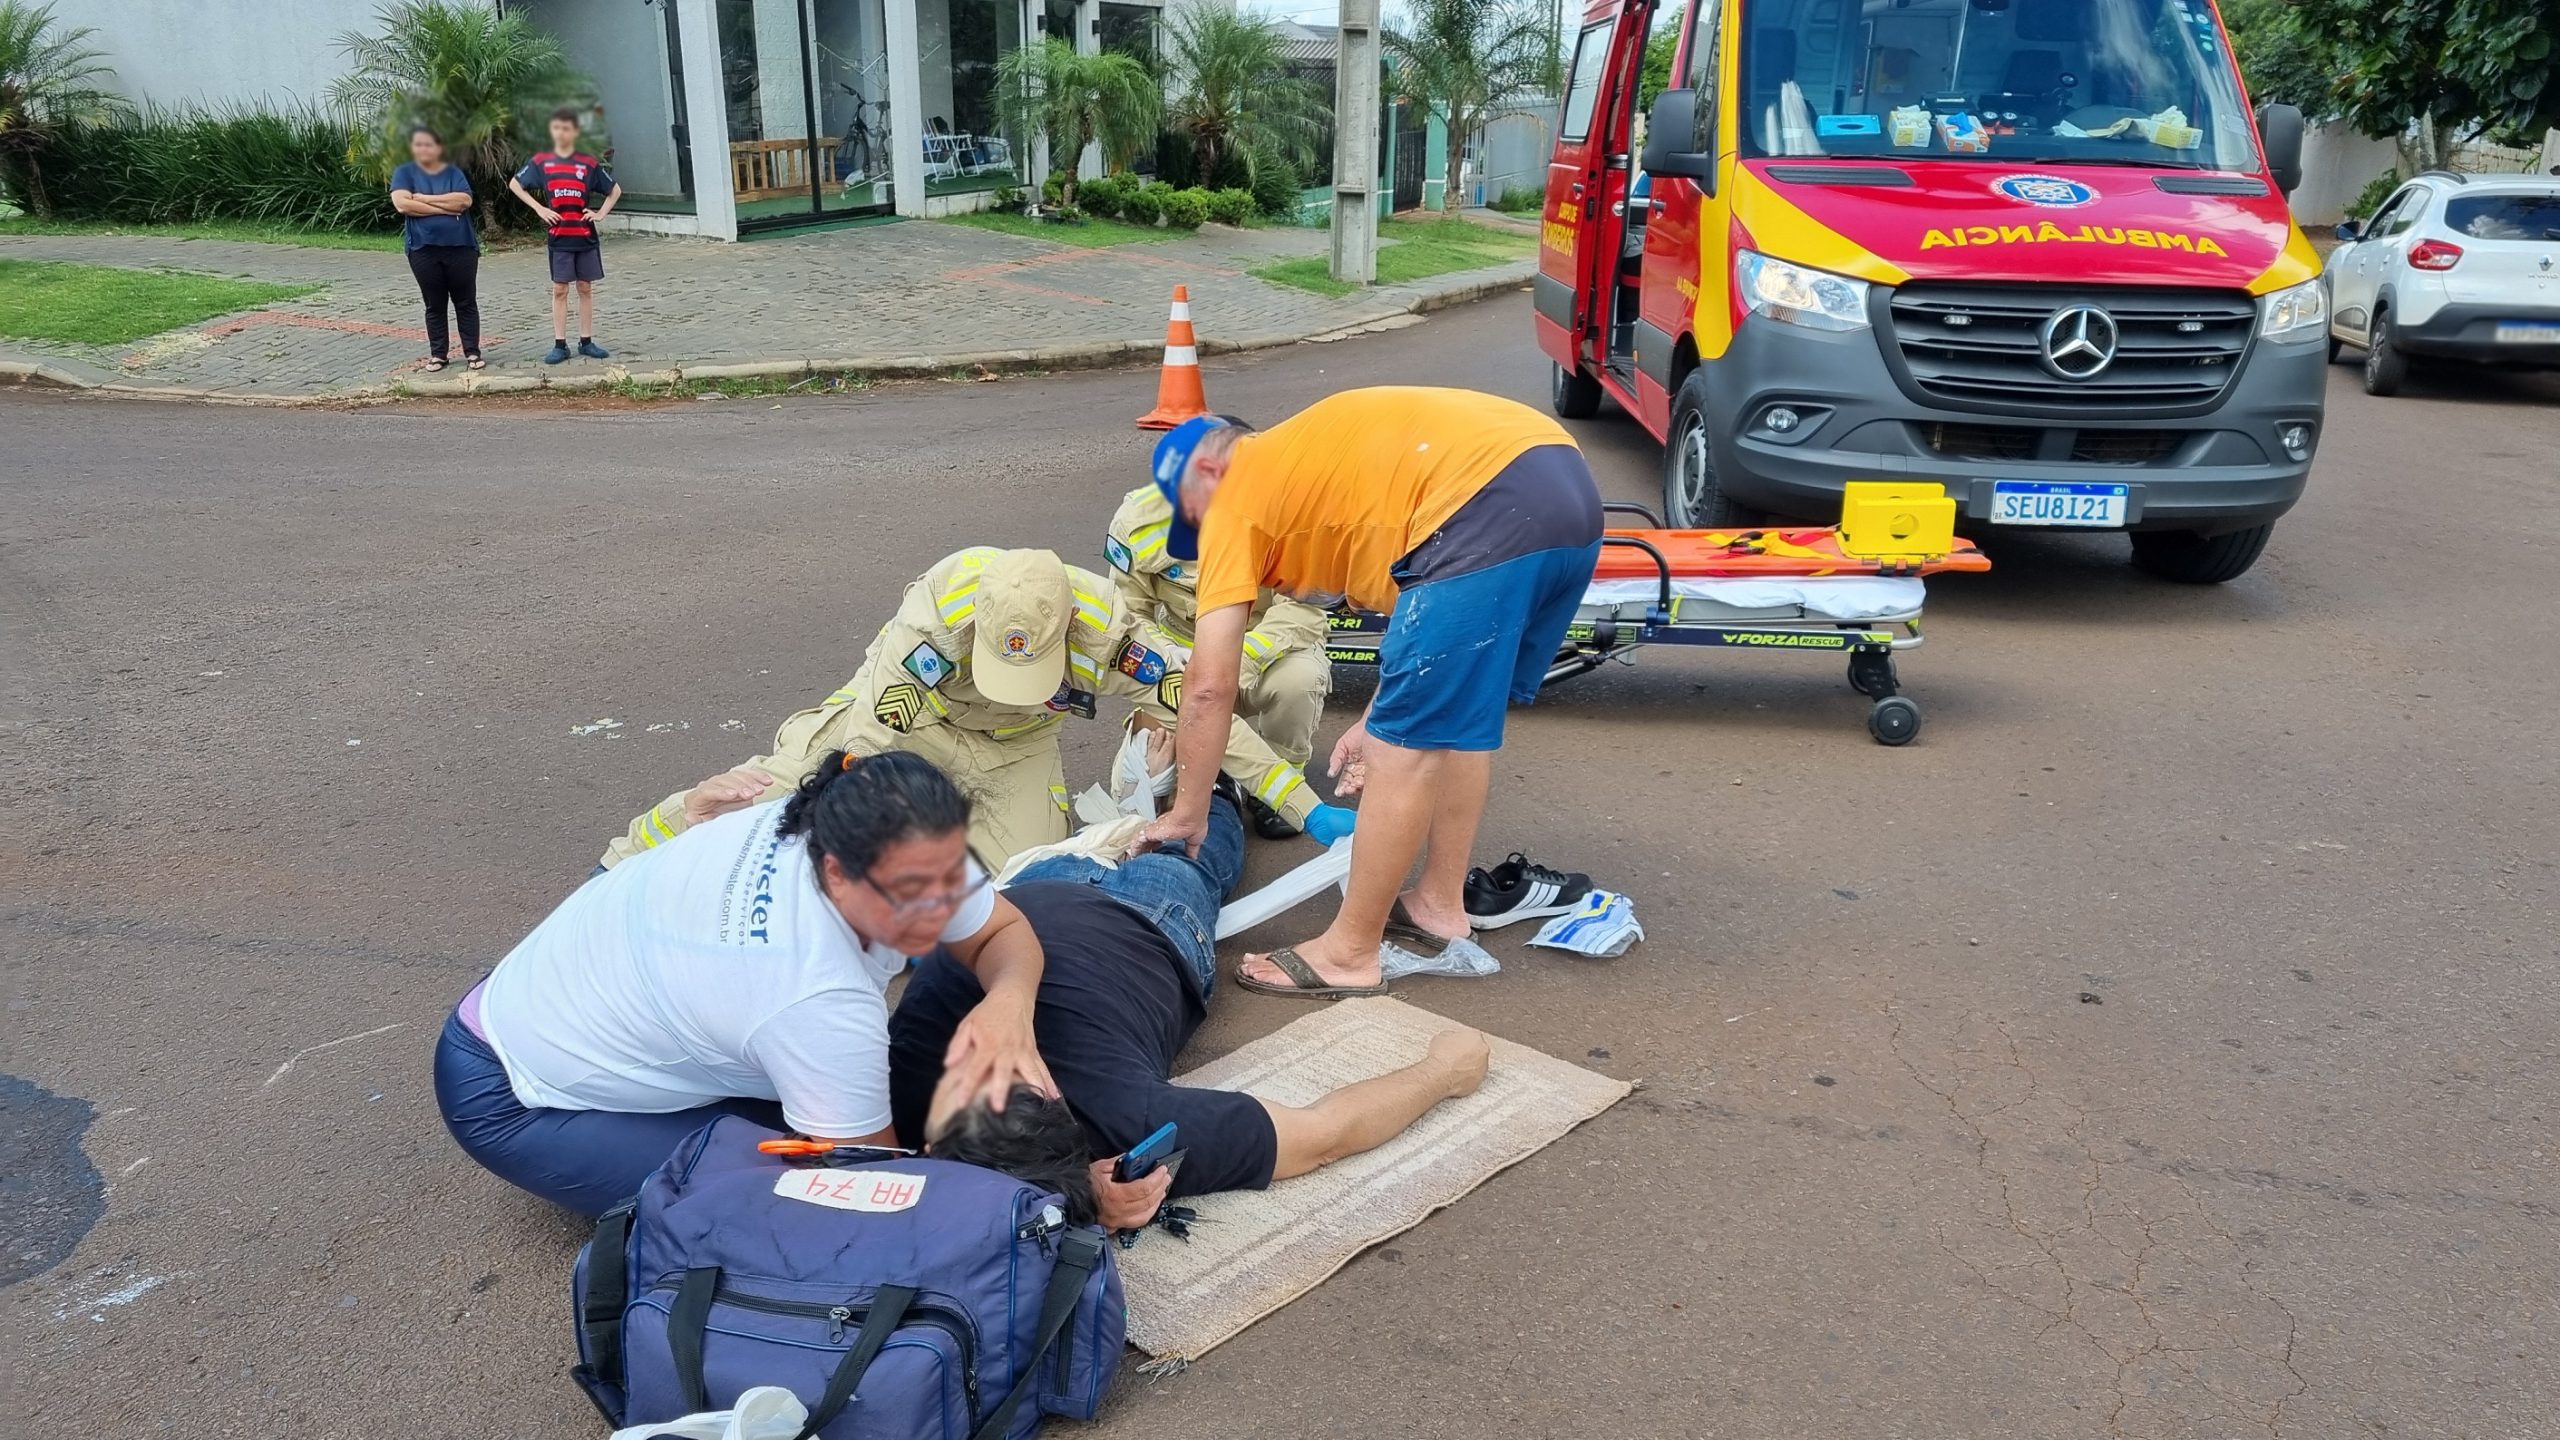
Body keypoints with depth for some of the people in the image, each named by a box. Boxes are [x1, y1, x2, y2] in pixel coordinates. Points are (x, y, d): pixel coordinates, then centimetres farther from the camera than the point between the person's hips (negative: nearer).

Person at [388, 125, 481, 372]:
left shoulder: (453, 172, 6)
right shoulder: (405, 172, 4)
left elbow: (464, 200, -11)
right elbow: (402, 204, -12)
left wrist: (425, 198, -11)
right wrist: (446, 207, -11)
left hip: (461, 247, 0)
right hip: (424, 249, 0)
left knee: (466, 302, 4)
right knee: (434, 305, 7)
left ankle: (472, 352, 9)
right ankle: (438, 354, 13)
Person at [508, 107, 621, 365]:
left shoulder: (589, 163, 0)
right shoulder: (541, 162, 1)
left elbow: (615, 190, 10)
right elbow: (514, 184, 10)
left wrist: (600, 213, -3)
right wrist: (539, 208, 0)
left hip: (585, 235, 0)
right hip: (559, 236, 0)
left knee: (585, 288, 6)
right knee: (559, 289, 2)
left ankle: (586, 342, 12)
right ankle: (560, 345, 3)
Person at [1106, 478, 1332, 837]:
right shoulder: (1137, 518, -14)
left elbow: (1303, 606, -26)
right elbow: (1130, 618, -7)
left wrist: (1239, 661, -42)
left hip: (1268, 650, -2)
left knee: (1299, 677, -39)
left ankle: (1284, 778, -7)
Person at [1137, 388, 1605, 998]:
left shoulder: (1237, 497, 11)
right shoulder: (1317, 462, 33)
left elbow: (1211, 684, 6)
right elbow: (1442, 611, 32)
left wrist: (1187, 814, 16)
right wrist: (1382, 719, 33)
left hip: (1489, 506, -9)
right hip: (1568, 482, 9)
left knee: (1407, 746, 1)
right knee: (1464, 714, 24)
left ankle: (1350, 955, 13)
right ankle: (1441, 904, 37)